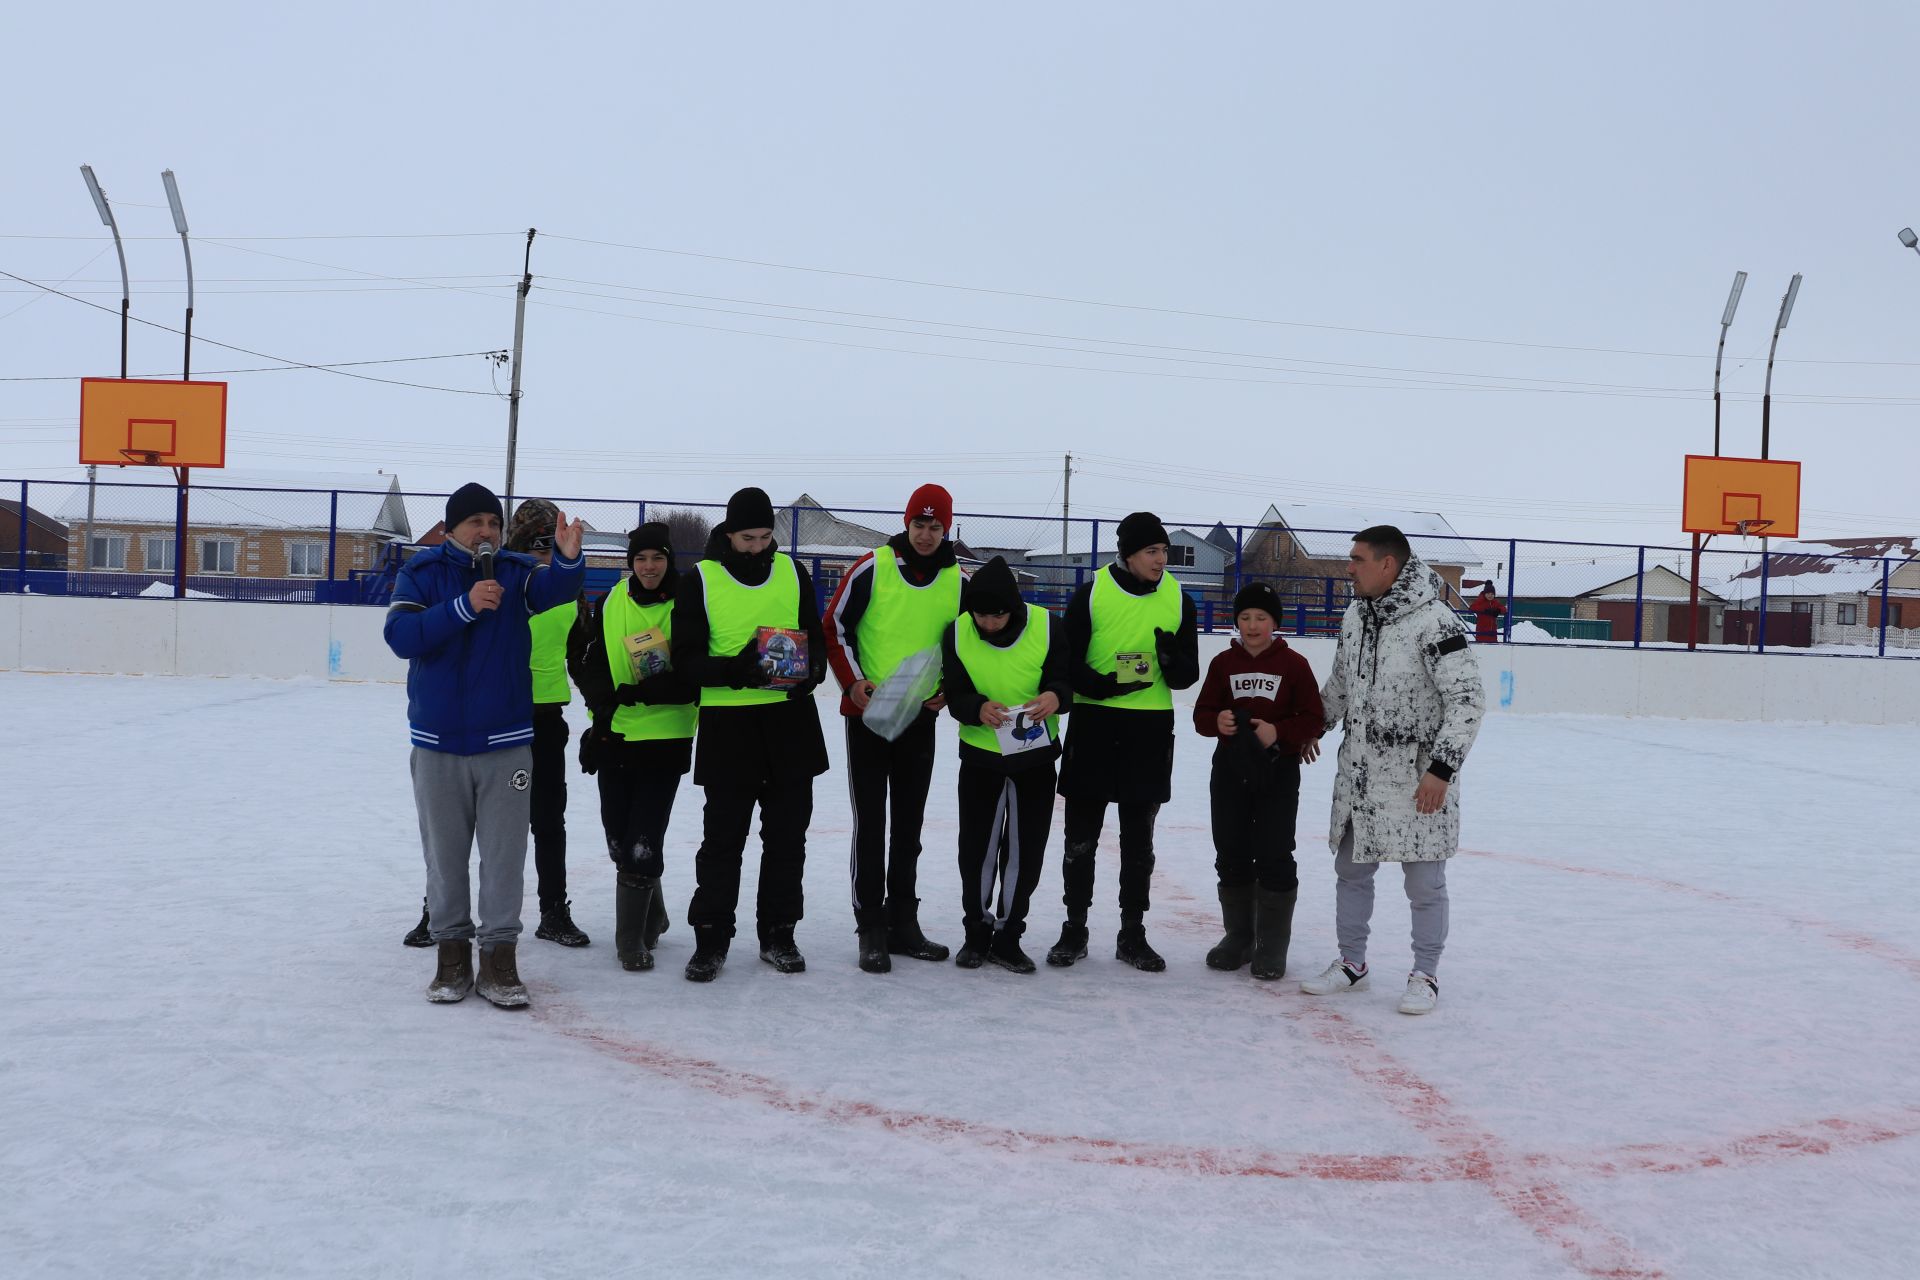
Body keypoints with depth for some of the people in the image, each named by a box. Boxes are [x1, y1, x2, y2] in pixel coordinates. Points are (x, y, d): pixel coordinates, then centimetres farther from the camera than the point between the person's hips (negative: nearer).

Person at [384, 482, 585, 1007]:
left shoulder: (516, 571, 0)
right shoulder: (422, 573, -1)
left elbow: (553, 589, -21)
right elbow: (400, 635, -15)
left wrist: (568, 558, -43)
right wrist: (464, 606, -25)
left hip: (507, 741, 0)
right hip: (438, 744, 0)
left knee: (505, 852, 3)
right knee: (444, 851, 10)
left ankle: (499, 954, 12)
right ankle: (452, 949, 22)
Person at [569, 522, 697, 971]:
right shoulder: (610, 605, 5)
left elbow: (697, 676, -11)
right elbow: (586, 663, 11)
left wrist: (646, 692, -22)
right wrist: (603, 702, -4)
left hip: (665, 738, -4)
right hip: (614, 736, 4)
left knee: (643, 841, -8)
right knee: (618, 836, 11)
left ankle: (631, 936, 3)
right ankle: (651, 916, 32)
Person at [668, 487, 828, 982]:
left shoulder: (792, 571, 5)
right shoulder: (701, 580, -4)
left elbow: (817, 637, 11)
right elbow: (686, 658, -7)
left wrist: (811, 670, -11)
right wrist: (735, 669, -25)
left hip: (791, 718, 3)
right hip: (728, 723, -3)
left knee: (788, 833, 9)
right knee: (723, 836, 2)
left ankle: (778, 933, 22)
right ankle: (710, 937, 14)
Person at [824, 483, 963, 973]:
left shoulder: (958, 581, 2)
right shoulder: (872, 568, -8)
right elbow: (834, 626, -3)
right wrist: (853, 681, -13)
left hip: (920, 718, 4)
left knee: (909, 824, 11)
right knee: (870, 824, -1)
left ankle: (902, 923, 21)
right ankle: (871, 931, 6)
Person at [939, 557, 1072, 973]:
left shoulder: (1047, 627, -15)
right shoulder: (957, 633, -12)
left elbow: (1065, 677, -9)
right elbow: (955, 696, -10)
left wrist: (1056, 695, -33)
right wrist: (978, 708, -32)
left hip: (1037, 756, 0)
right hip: (980, 756, 0)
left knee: (1026, 852, 5)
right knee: (976, 848, 7)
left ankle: (1007, 936, 21)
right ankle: (977, 931, 26)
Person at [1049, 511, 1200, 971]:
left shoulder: (1177, 599, 4)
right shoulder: (1091, 593, -4)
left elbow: (1187, 676, 6)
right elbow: (1068, 662, -3)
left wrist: (1172, 656, -17)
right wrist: (1105, 684, -22)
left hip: (1151, 729, 2)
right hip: (1093, 725, -2)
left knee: (1138, 838, 10)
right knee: (1081, 836, 5)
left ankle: (1132, 933, 20)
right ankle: (1074, 929, 17)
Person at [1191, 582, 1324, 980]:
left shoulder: (1293, 664, -3)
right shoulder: (1223, 663, 5)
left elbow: (1314, 720, -4)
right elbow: (1202, 713, 7)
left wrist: (1279, 732, -19)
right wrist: (1217, 721, -16)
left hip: (1278, 772, -3)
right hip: (1230, 770, 3)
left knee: (1274, 858, -1)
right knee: (1231, 856, 9)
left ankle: (1272, 947, 10)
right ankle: (1238, 937, 24)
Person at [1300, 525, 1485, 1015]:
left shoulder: (1434, 622, -18)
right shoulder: (1354, 617, 6)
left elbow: (1468, 698, -18)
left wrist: (1442, 768, -21)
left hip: (1417, 779, -7)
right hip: (1358, 772, 7)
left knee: (1424, 882, 4)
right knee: (1351, 870, 15)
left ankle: (1425, 976, 19)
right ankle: (1351, 965, 30)